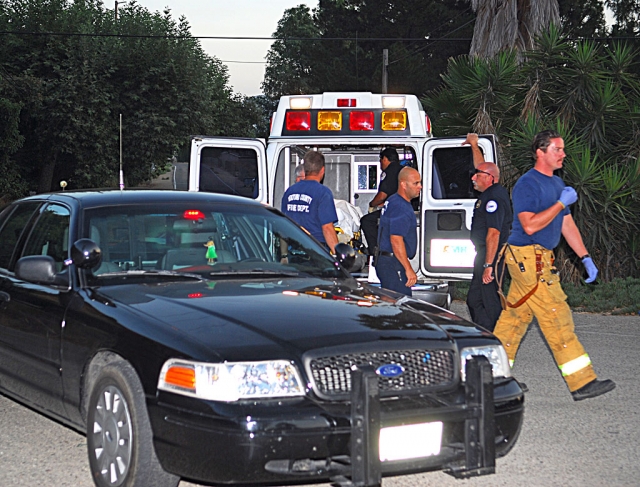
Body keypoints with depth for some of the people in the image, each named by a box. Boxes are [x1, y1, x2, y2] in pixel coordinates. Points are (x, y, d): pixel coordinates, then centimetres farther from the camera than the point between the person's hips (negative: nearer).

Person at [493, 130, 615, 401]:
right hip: (527, 257, -9)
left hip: (541, 258, 9)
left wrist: (585, 258, 14)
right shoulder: (527, 184, -13)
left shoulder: (557, 184, 16)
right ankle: (582, 383, -9)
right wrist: (561, 203, -18)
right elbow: (529, 225, -22)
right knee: (557, 318, -9)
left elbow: (567, 225, 19)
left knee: (516, 316, 12)